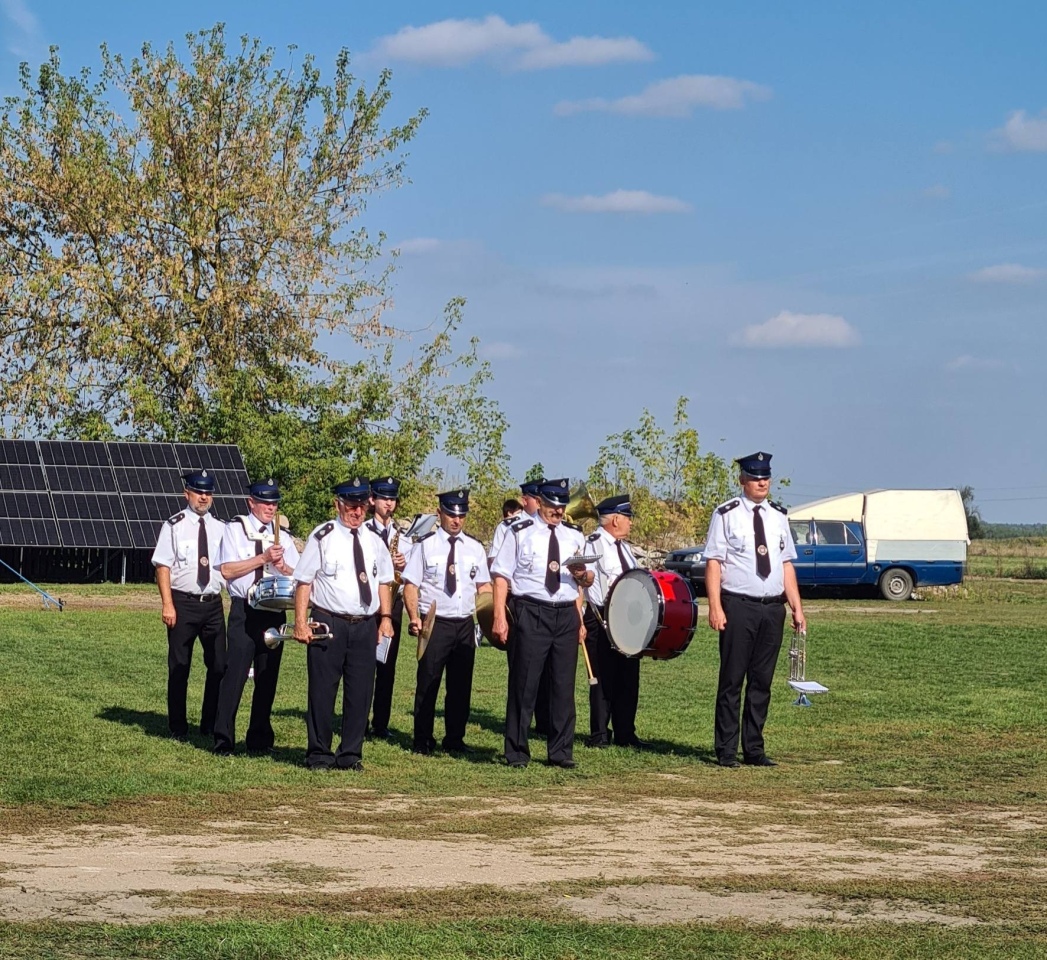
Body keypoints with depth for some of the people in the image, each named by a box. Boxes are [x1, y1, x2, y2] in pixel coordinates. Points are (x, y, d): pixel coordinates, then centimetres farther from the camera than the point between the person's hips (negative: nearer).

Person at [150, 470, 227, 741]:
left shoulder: (220, 528, 9)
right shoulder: (174, 526, -3)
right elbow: (162, 566, -6)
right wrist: (167, 604, -14)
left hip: (213, 604, 4)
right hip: (183, 603, -4)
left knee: (219, 666, 5)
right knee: (179, 667, 4)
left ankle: (211, 725, 18)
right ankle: (178, 727, 14)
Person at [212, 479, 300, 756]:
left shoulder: (282, 536, 14)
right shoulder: (235, 529, 2)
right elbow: (227, 569, -10)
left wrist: (283, 566, -12)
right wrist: (263, 558, -16)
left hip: (274, 611, 4)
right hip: (244, 611, -4)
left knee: (268, 676, 7)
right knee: (235, 673, -8)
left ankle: (260, 739, 14)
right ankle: (223, 739, -3)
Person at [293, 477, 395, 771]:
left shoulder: (374, 541, 12)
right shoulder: (322, 537, -4)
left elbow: (384, 581, 18)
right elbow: (304, 581, -6)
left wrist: (386, 617, 8)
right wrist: (301, 622, -13)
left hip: (365, 626, 4)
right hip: (329, 623, -4)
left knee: (360, 692, 5)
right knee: (322, 690, 0)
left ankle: (351, 755, 15)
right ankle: (319, 754, 10)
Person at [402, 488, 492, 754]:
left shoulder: (475, 548, 10)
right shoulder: (425, 545, -1)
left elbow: (483, 585, 12)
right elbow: (411, 585, -4)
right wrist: (414, 618, -17)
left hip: (465, 623, 4)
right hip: (435, 623, -4)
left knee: (461, 684, 8)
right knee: (428, 683, 0)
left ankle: (455, 739, 18)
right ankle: (423, 740, 9)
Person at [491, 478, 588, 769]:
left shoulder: (574, 537, 15)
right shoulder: (520, 533, 2)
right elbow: (502, 576, -2)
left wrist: (581, 575, 3)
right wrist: (500, 617, -10)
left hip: (566, 616, 4)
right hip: (531, 613, -4)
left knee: (564, 686, 5)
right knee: (524, 684, -2)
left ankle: (561, 752, 13)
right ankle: (517, 752, 6)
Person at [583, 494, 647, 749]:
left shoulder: (623, 547, 18)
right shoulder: (594, 544, -7)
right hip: (602, 620, -8)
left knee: (628, 677, 8)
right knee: (604, 677, -4)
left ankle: (625, 733, 14)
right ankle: (599, 735, 3)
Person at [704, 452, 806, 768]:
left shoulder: (778, 516, 12)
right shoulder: (726, 514, -3)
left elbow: (787, 564, 14)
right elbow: (714, 563, -7)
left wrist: (797, 608, 8)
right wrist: (715, 607, -15)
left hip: (772, 608, 5)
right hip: (739, 607, -5)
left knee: (762, 682, 8)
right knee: (732, 680, 0)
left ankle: (754, 749, 14)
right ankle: (726, 751, 5)